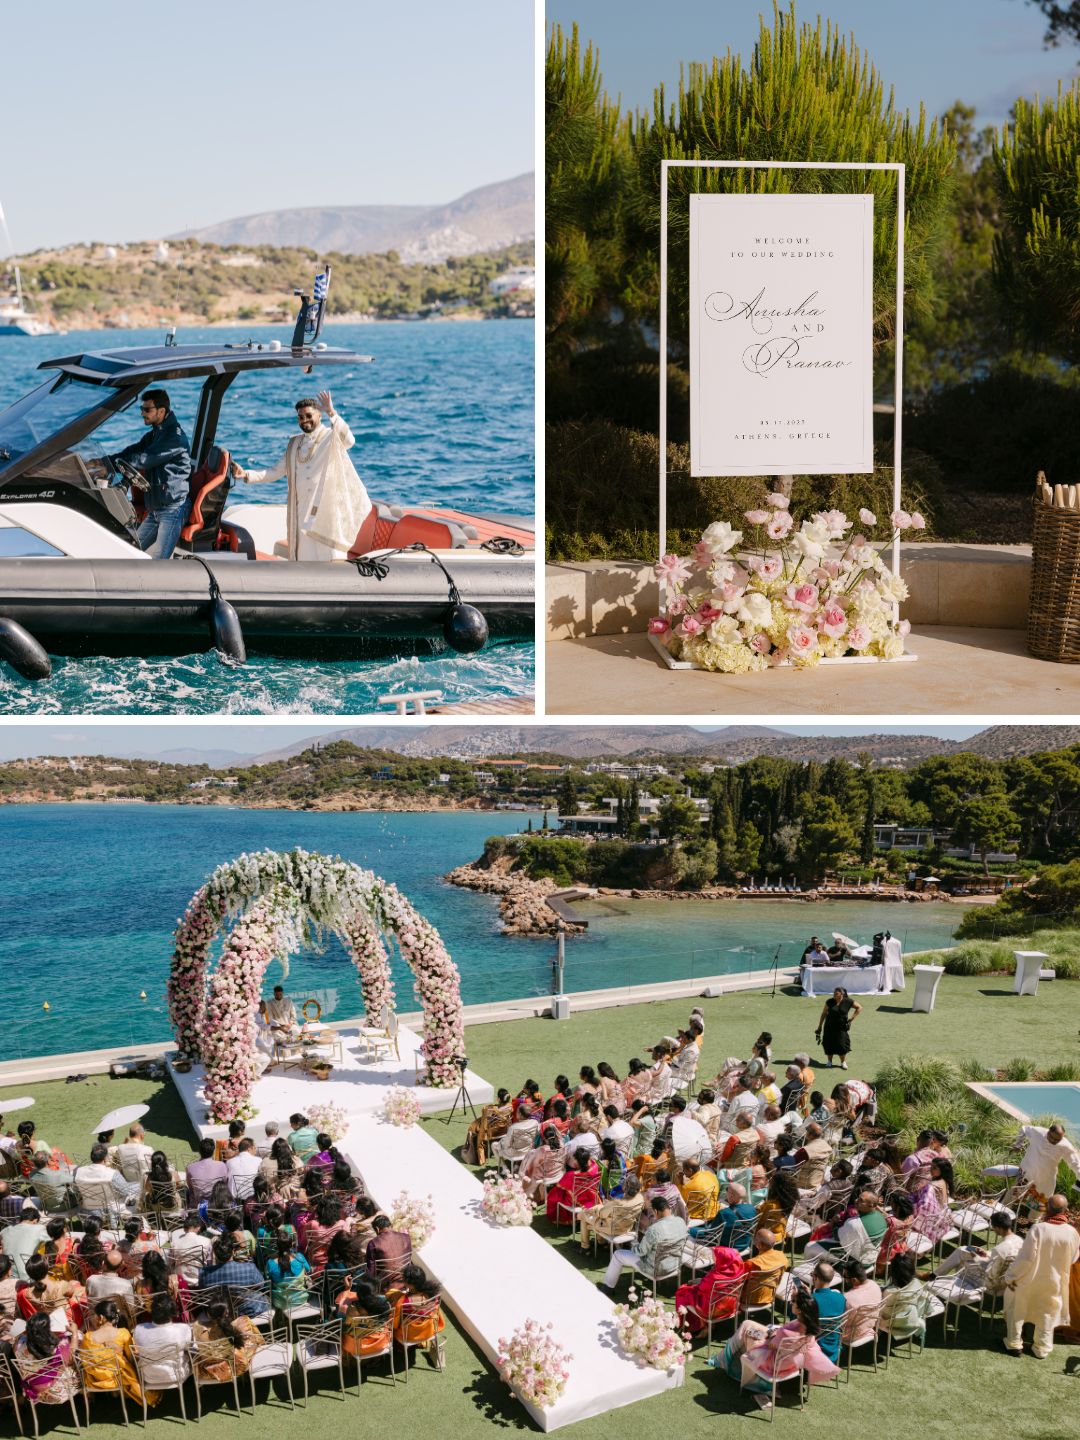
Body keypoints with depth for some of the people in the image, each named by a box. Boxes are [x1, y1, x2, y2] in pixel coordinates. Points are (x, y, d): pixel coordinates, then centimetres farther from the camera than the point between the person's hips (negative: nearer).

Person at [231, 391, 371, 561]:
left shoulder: (331, 438, -2)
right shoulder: (294, 444, 16)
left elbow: (349, 440, -25)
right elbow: (276, 471, 17)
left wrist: (332, 413, -32)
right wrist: (246, 474, 7)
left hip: (328, 511, -6)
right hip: (303, 512, 6)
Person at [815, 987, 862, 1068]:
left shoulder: (848, 1002, -8)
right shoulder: (830, 1002, -6)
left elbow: (859, 1008, 4)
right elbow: (823, 1014, 2)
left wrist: (851, 1019, -3)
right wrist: (819, 1027, 2)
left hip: (841, 1027, -1)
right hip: (830, 1027, 1)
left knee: (842, 1045, -1)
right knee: (829, 1044, 6)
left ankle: (843, 1062, 20)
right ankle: (829, 1061, 26)